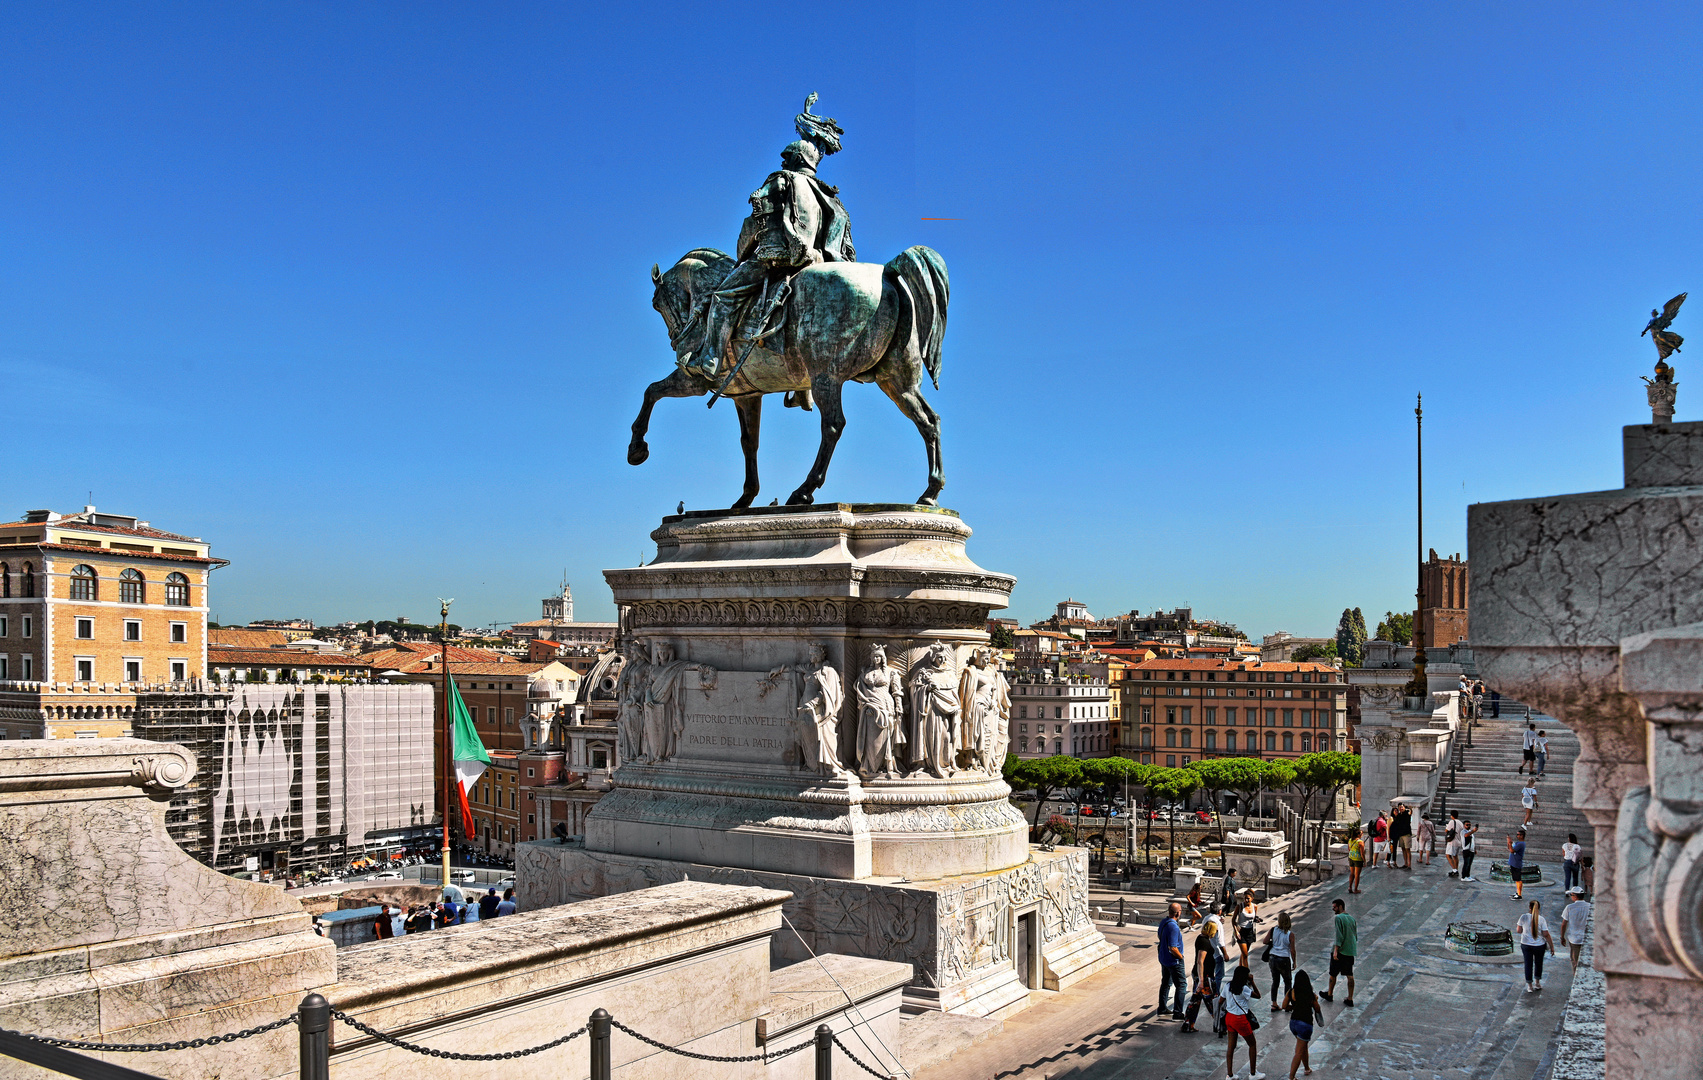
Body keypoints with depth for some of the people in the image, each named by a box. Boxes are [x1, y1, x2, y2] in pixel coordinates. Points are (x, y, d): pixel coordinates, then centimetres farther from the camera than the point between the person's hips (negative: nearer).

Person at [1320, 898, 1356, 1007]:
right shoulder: (1352, 918, 10)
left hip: (1340, 951, -6)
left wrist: (1335, 950, -21)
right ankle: (1350, 999, 9)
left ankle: (1329, 994, 24)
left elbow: (1339, 936, -20)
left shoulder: (1338, 918, -13)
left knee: (1333, 974, 10)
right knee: (1350, 975, 8)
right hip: (1351, 951, 6)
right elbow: (1356, 936, 16)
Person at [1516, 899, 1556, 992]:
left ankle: (1529, 986, 15)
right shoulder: (1541, 919, -14)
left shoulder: (1523, 917, -12)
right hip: (1539, 945, 0)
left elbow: (1518, 931, -3)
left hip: (1526, 945, 0)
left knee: (1528, 964, 11)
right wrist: (1552, 947, -2)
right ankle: (1537, 983, 33)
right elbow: (1546, 935, -11)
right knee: (1538, 963, 21)